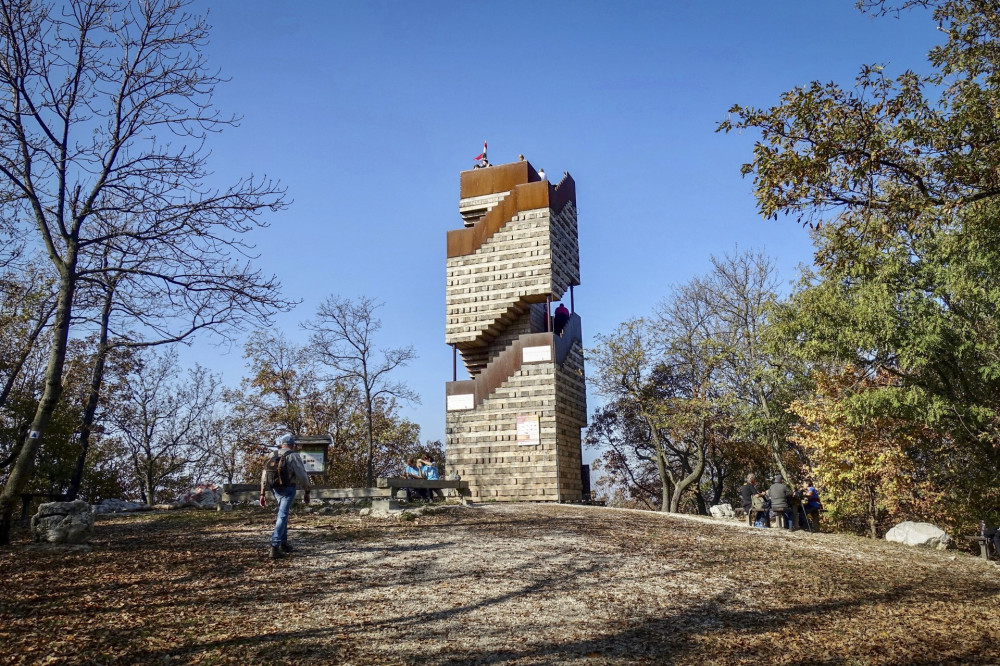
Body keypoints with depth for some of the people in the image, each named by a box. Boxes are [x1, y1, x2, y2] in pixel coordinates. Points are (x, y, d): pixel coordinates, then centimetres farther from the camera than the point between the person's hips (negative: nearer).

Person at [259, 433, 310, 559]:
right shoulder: (293, 456, -6)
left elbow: (264, 475, 9)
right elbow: (302, 475, -10)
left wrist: (263, 494, 13)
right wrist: (307, 492, 0)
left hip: (276, 489, 6)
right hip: (288, 489, -6)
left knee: (282, 514, 21)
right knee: (282, 516, -7)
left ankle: (283, 543, 26)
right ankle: (274, 547, -15)